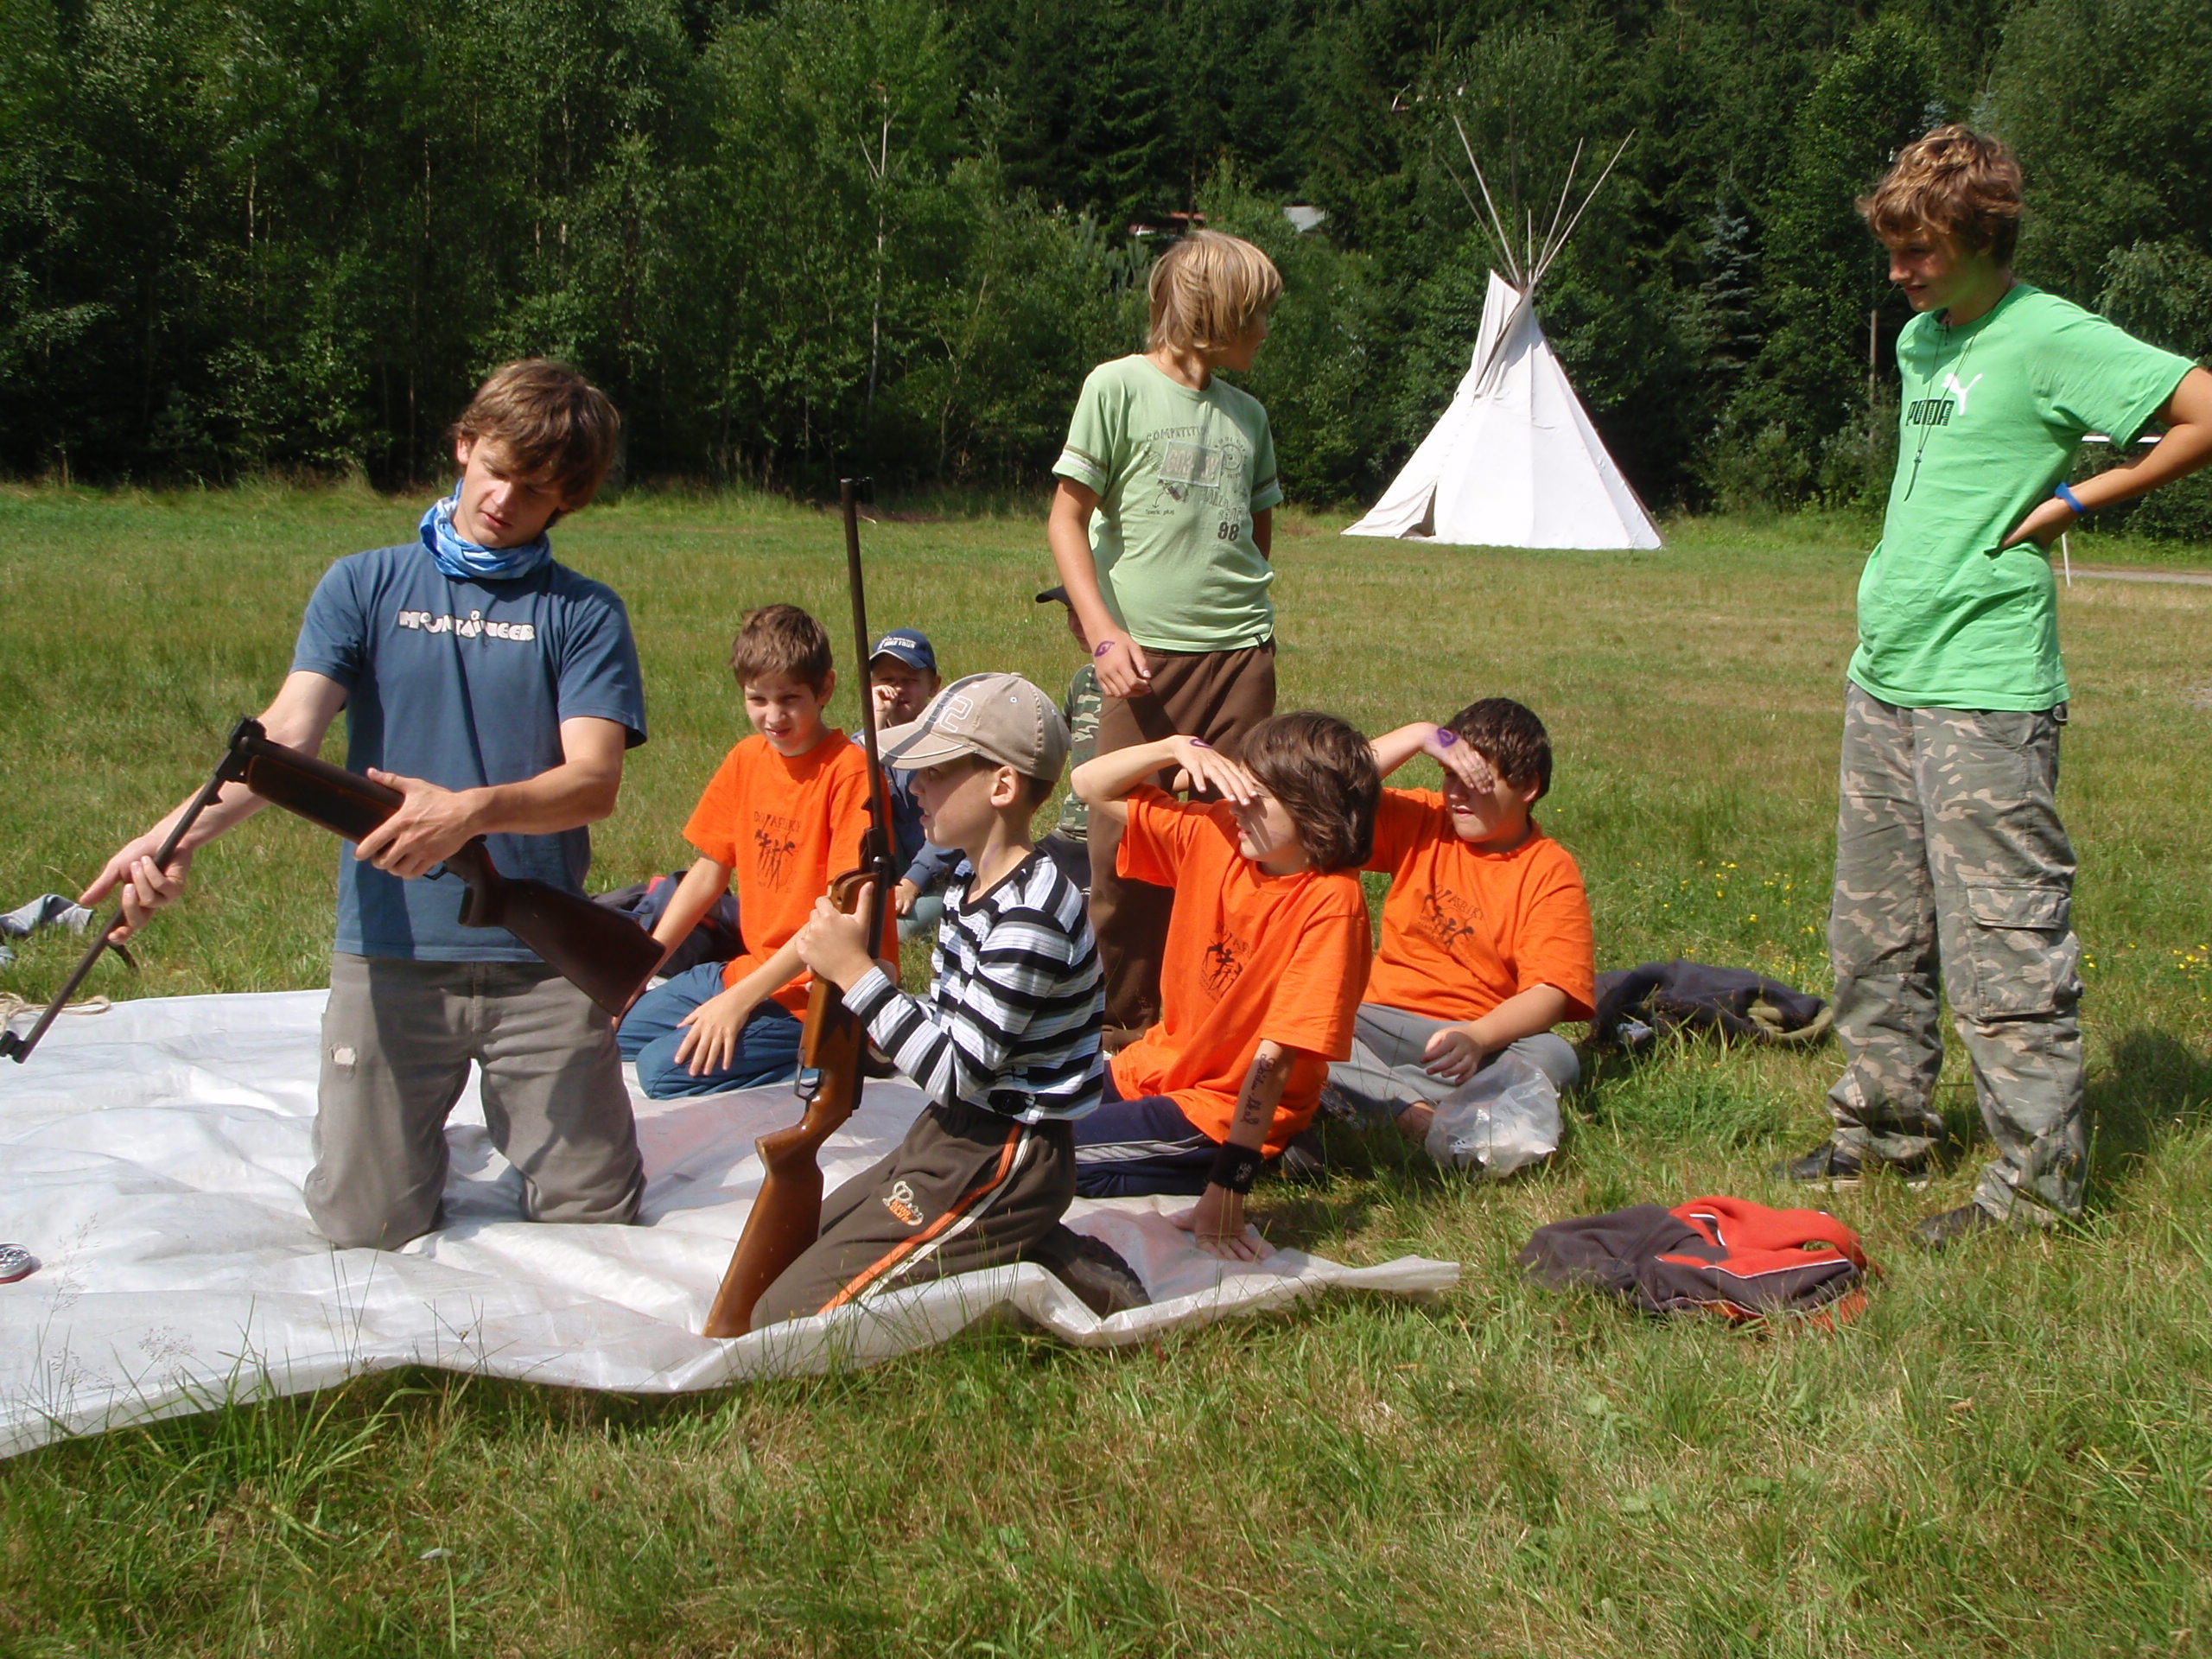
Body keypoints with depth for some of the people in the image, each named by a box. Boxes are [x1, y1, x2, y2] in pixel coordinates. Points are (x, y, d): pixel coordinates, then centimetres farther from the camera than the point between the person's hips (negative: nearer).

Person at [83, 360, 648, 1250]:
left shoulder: (585, 613, 3)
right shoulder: (364, 587, 6)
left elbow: (594, 781, -10)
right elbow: (286, 733, -8)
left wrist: (471, 811, -30)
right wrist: (177, 834, -27)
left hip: (539, 958, 0)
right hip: (388, 953, 1)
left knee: (593, 1208, 0)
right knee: (367, 1225, 0)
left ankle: (515, 1107, 31)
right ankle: (427, 1116, 32)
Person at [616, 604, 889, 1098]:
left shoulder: (850, 773, -18)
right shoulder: (745, 760, 5)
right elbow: (709, 871, 13)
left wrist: (740, 999, -21)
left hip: (821, 991, -8)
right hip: (752, 967, 9)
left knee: (667, 1069, -20)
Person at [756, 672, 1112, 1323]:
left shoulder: (1030, 920, -25)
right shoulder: (972, 882, 7)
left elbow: (957, 1076, -24)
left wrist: (857, 973, -23)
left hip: (1001, 1162, -10)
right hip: (953, 1136, 10)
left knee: (785, 1318, -10)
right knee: (778, 1260, 20)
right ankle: (1023, 1257, 10)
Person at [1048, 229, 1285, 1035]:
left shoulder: (1248, 412, 15)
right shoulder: (1119, 386, 0)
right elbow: (1067, 520, -3)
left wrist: (1243, 601, 12)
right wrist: (1102, 630, -12)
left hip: (1241, 651, 4)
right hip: (1146, 654, -4)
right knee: (1125, 843, -1)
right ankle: (1120, 1014, 13)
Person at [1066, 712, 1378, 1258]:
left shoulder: (1331, 902, -25)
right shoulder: (1212, 836, -6)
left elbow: (1276, 1053, -27)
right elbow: (1091, 787, 0)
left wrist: (1229, 1184, -29)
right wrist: (1180, 748, -16)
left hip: (1228, 1110, -7)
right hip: (1156, 1066, 7)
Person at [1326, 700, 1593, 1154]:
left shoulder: (1551, 872, 0)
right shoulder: (1423, 821, 11)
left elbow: (1550, 992, -13)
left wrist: (1477, 1038, -32)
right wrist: (1419, 735, -9)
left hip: (1478, 1039, -2)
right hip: (1379, 1022, 2)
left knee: (1554, 1059, -34)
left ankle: (1362, 1093, -35)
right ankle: (1413, 1112, -38)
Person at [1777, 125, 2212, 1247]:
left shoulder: (2053, 339, -10)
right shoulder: (1918, 340, 15)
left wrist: (2075, 500, -12)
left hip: (1986, 688, -8)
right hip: (1882, 680, 9)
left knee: (2002, 939, -5)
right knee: (1873, 930, 14)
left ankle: (2038, 1174, 5)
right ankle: (1884, 1126, 28)